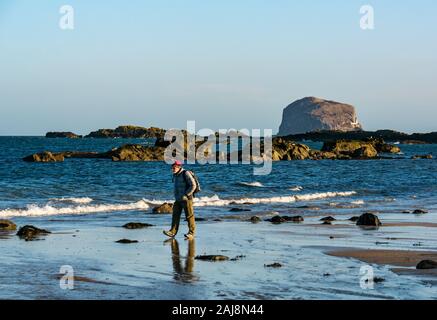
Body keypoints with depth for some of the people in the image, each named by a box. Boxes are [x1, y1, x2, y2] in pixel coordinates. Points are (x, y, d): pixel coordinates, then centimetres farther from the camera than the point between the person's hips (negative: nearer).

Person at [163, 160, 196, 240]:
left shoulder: (186, 174, -12)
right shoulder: (175, 175, 13)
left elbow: (193, 185, -17)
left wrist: (186, 195, -18)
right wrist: (176, 196, 16)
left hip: (186, 199, -8)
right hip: (178, 200, 8)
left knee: (189, 216, -3)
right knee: (175, 215, 0)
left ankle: (191, 233, 3)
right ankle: (173, 232, -2)